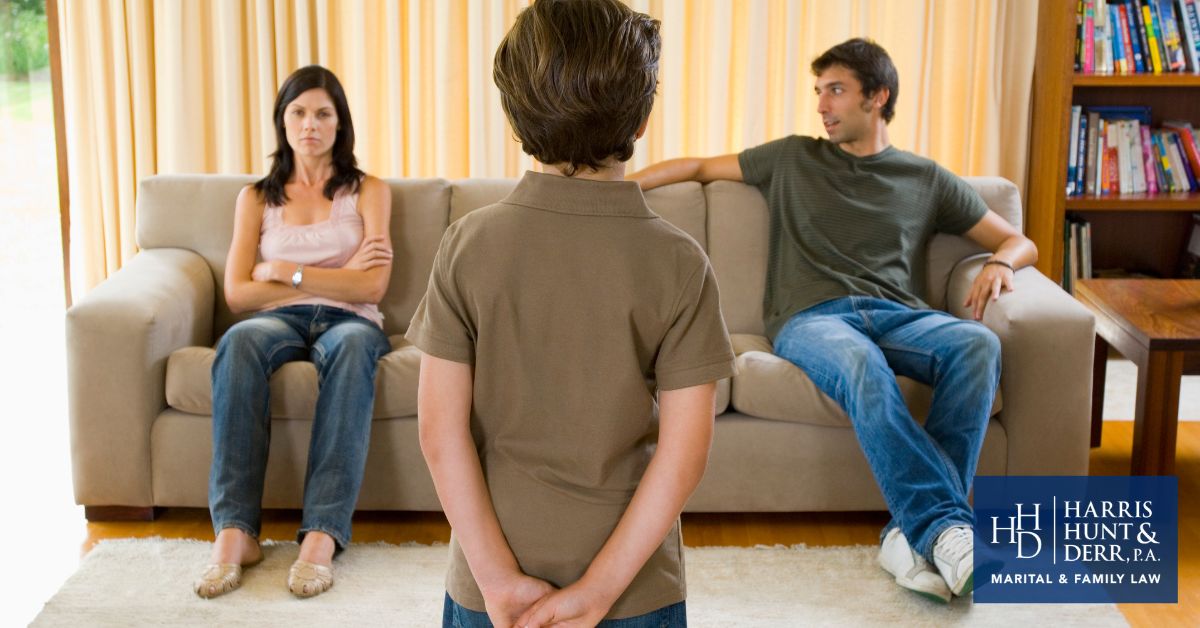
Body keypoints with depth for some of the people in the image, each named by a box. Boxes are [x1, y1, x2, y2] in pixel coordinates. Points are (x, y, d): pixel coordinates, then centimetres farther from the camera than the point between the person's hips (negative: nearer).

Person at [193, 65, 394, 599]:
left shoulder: (367, 191, 13)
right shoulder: (257, 198, 18)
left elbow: (372, 286, -1)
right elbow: (237, 293, 4)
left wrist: (285, 271, -5)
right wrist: (337, 277, -2)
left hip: (348, 321, -1)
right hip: (280, 320, 1)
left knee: (353, 344, -40)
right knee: (239, 340, -36)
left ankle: (322, 534, -48)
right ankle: (234, 530, -42)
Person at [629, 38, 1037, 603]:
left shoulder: (925, 179, 22)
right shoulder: (792, 159, 22)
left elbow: (1019, 242, 24)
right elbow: (700, 167, 30)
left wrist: (999, 262, 0)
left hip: (897, 315, 2)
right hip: (810, 318, -2)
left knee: (977, 344, -33)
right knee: (861, 363, -40)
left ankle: (917, 529, -39)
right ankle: (950, 527, -48)